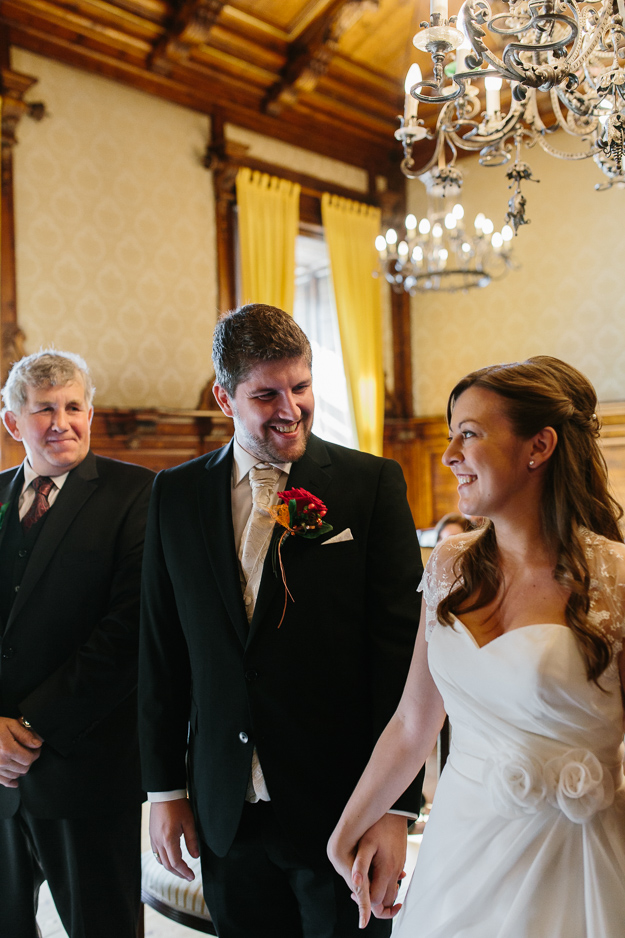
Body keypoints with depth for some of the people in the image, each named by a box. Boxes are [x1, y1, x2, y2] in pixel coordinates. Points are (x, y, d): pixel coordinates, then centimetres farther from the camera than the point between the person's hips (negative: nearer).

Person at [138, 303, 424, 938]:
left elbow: (399, 649, -10)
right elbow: (160, 650, 6)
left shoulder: (373, 484, -8)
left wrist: (396, 806, -11)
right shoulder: (176, 494, 2)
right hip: (224, 811, 3)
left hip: (342, 804, -2)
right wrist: (164, 789, 6)